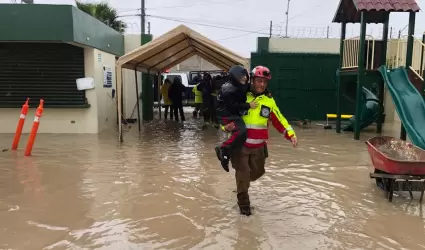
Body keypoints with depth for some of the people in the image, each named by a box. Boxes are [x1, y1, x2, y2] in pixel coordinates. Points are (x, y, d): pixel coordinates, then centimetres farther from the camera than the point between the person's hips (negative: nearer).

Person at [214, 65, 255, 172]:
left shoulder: (242, 87, 8)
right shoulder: (229, 89, -20)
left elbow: (242, 100, 19)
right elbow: (233, 105, -24)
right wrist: (248, 106, -23)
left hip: (235, 114, 10)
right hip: (226, 115, -10)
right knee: (241, 131, -28)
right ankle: (223, 150, -17)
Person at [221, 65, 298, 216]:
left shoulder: (269, 101, 4)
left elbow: (279, 120, 5)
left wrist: (291, 134, -7)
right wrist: (226, 126, -25)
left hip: (259, 146, 5)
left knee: (258, 171, 18)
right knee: (243, 173, -1)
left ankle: (242, 184, 49)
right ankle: (243, 202, 20)